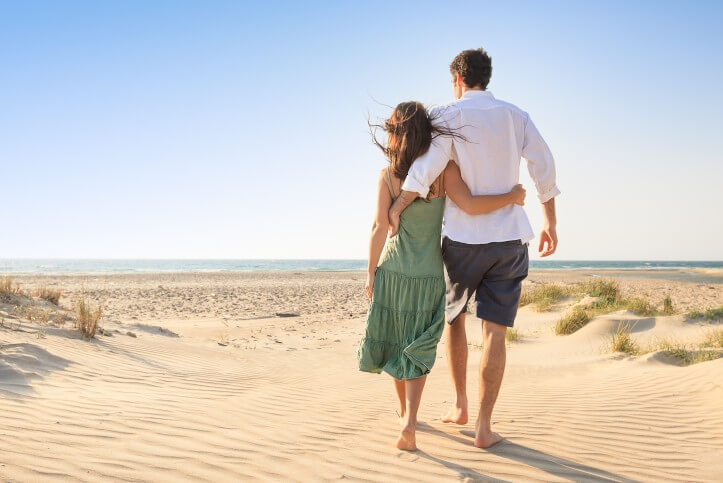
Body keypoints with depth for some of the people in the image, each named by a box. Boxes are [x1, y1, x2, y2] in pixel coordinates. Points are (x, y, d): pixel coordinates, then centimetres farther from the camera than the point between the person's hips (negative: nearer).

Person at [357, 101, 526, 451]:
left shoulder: (387, 175, -6)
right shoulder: (444, 169, -9)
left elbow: (380, 227, -9)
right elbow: (470, 205, -21)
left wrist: (371, 272, -1)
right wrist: (512, 197, -6)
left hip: (392, 270, 1)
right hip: (430, 275, -1)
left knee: (396, 340, 18)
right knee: (417, 347, 7)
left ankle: (403, 407, 36)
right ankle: (409, 421, -9)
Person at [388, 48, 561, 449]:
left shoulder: (447, 116, -3)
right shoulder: (516, 116, 8)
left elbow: (428, 166, -19)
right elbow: (543, 166, 1)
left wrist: (395, 209, -13)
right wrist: (550, 223, 7)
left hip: (463, 238, -2)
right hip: (509, 238, 2)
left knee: (453, 316, 21)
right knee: (494, 332, 1)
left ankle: (460, 404, 26)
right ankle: (483, 427, 1)